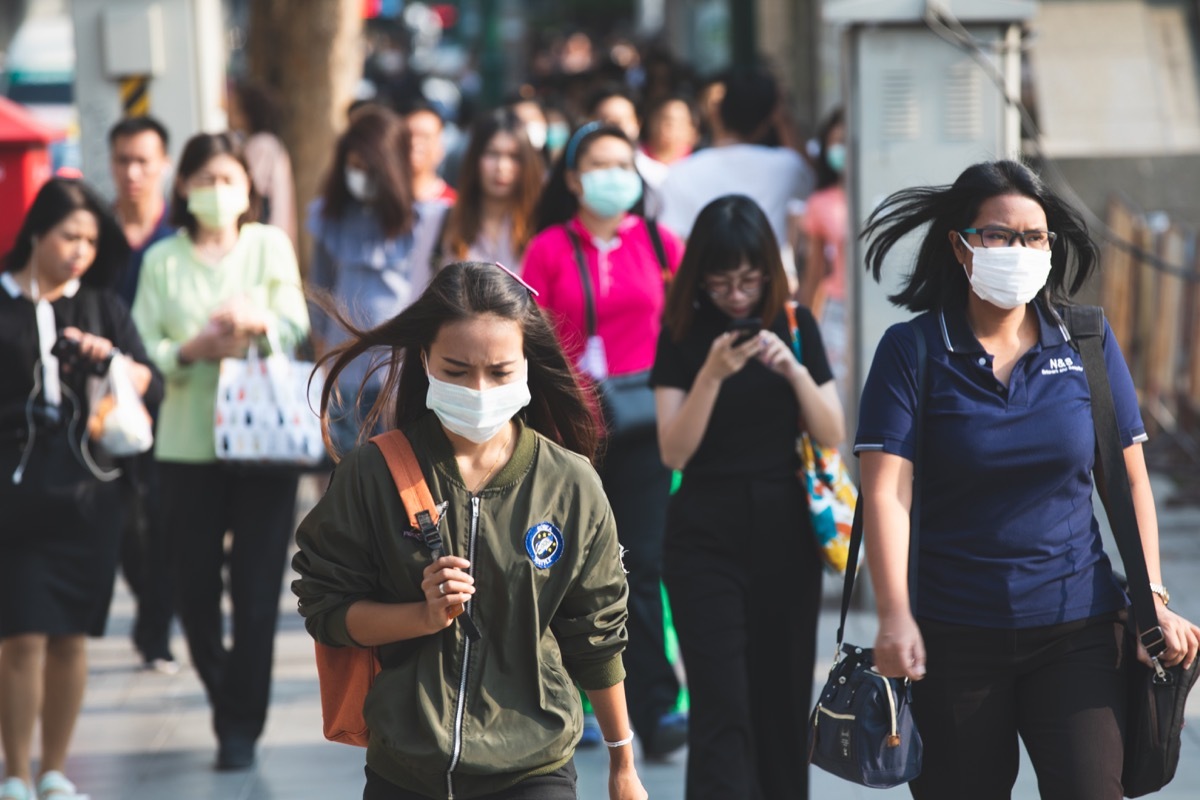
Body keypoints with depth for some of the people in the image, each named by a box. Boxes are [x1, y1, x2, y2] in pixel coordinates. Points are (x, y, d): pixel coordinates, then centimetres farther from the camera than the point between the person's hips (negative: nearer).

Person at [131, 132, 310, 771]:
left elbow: (295, 324, 0)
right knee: (193, 586, 1)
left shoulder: (270, 245, 9)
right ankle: (224, 690, 26)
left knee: (256, 587, -4)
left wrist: (255, 321, -20)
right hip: (188, 442, 1)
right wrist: (193, 350, -18)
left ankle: (241, 726, 2)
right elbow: (143, 348, 1)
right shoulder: (162, 261, 7)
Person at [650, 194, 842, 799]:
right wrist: (713, 373, -22)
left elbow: (832, 436, 1)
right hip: (706, 539, -2)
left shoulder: (794, 325, 3)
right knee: (722, 709, -11)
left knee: (783, 704, 7)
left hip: (785, 532, 2)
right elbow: (674, 451, -9)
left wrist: (795, 371, -16)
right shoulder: (682, 336, -2)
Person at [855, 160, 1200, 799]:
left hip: (1077, 630, 1)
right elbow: (885, 489, -11)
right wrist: (894, 617, -23)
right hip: (953, 637, -1)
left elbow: (1130, 478, 9)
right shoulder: (912, 351, -3)